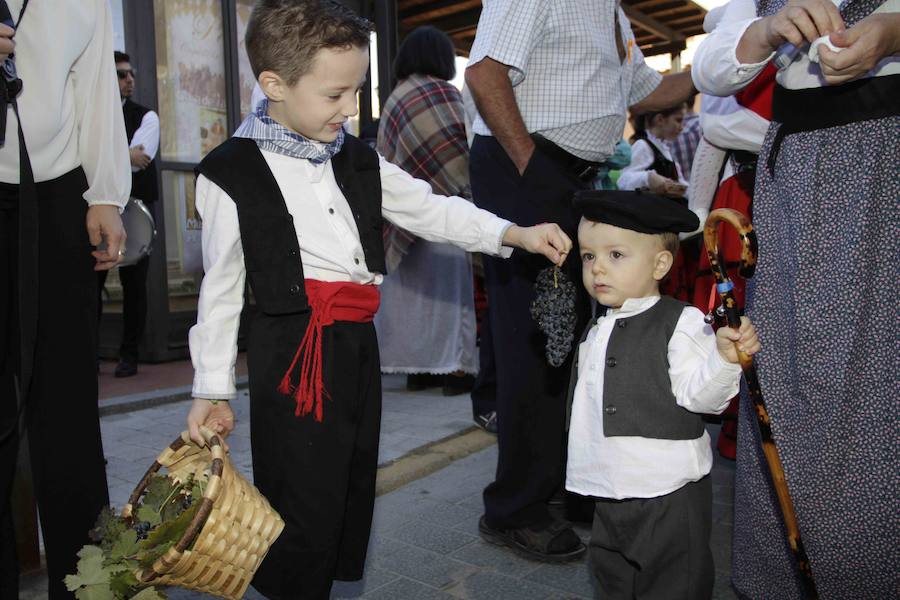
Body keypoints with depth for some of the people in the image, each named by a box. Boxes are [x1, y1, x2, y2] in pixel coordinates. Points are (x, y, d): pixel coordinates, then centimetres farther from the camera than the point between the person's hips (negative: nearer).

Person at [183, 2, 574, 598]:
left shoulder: (358, 161, 9)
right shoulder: (231, 174, -7)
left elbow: (429, 209, 10)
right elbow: (221, 286, -3)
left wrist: (516, 233, -1)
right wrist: (213, 389, -1)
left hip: (359, 342, 6)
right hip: (292, 350, -6)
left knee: (355, 485, 18)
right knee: (305, 501, 0)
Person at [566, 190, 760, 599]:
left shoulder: (679, 324, -14)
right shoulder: (595, 333, 8)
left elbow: (698, 394, -20)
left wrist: (724, 358, -34)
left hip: (669, 495, -7)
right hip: (609, 495, 7)